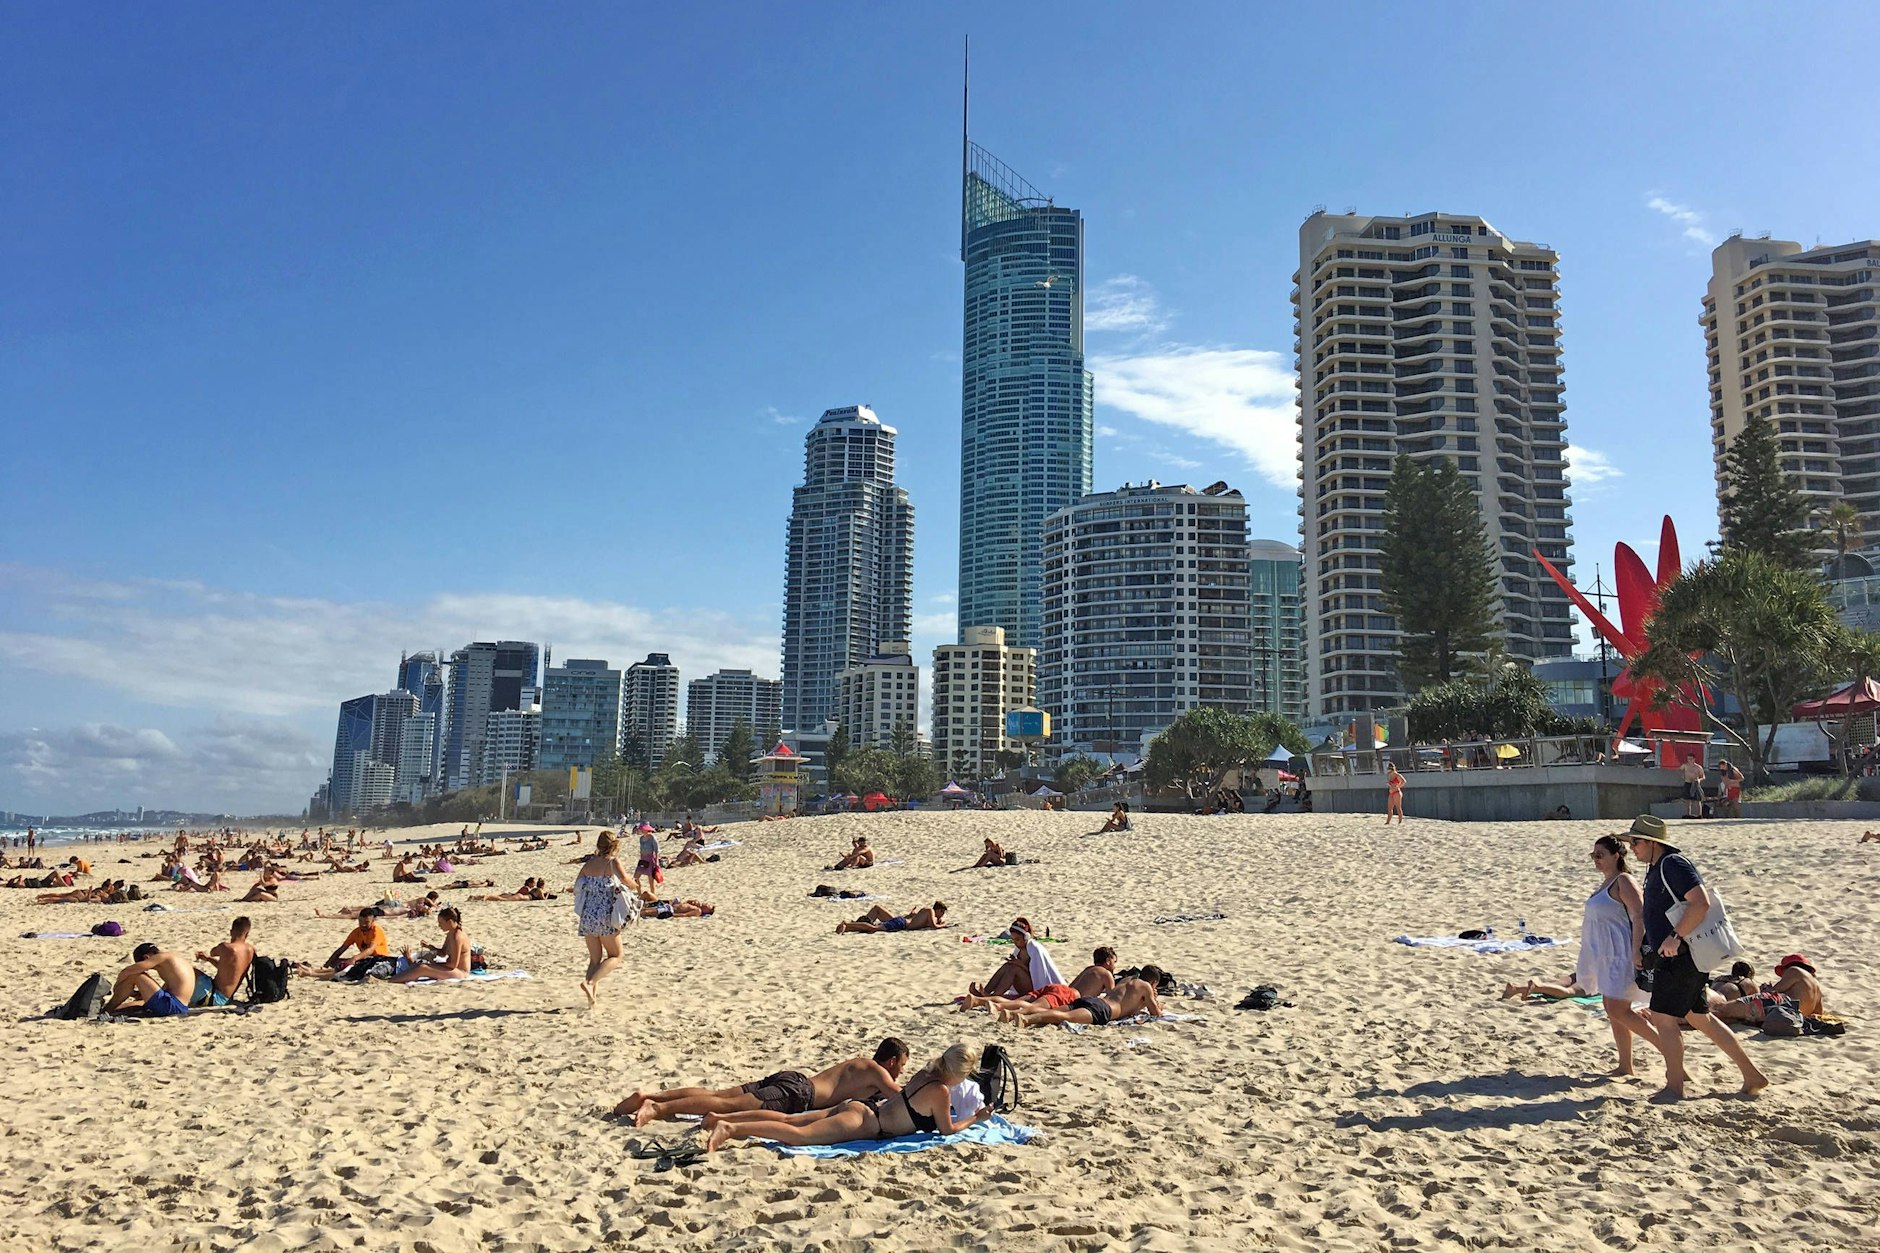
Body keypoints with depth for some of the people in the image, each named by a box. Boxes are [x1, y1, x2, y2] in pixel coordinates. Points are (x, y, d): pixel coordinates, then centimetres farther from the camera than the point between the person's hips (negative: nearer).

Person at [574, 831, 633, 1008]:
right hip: (605, 916, -5)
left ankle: (591, 1000, 9)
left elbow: (577, 887, 11)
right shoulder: (613, 861, -5)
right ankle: (590, 982, -13)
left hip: (586, 916, 5)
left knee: (595, 959, 15)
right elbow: (623, 878, -23)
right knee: (615, 956, 8)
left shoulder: (588, 864, 9)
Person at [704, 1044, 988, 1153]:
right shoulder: (940, 1092, -11)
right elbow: (947, 1130, -2)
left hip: (860, 1107, 8)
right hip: (862, 1123, -8)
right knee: (798, 1134, -22)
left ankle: (721, 1118, 2)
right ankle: (731, 1129, -35)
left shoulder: (925, 1073, 13)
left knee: (788, 1119, 5)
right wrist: (974, 1118, 13)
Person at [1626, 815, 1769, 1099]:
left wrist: (1675, 937, -28)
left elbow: (1700, 904, -27)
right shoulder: (1655, 868, 15)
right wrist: (1650, 948, 23)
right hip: (1672, 957, 11)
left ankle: (1674, 1087, 4)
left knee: (1663, 1019, -6)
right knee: (1699, 1017, 17)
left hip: (1681, 957, -11)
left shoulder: (1674, 864, -16)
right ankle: (1752, 1075, 25)